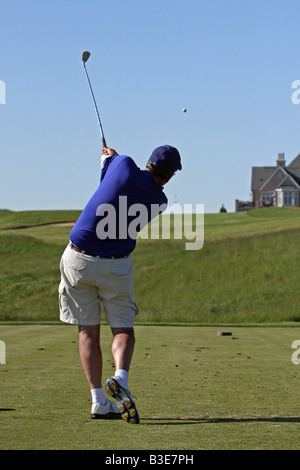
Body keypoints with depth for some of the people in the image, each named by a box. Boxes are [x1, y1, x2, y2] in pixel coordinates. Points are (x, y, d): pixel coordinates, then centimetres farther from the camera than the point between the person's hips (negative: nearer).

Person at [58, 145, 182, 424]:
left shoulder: (124, 167, -13)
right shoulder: (160, 202, -5)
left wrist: (109, 157, 32)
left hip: (79, 260, 0)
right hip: (116, 267, 0)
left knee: (88, 330, 7)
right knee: (123, 328, 11)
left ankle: (99, 401, 0)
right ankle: (120, 377, -20)